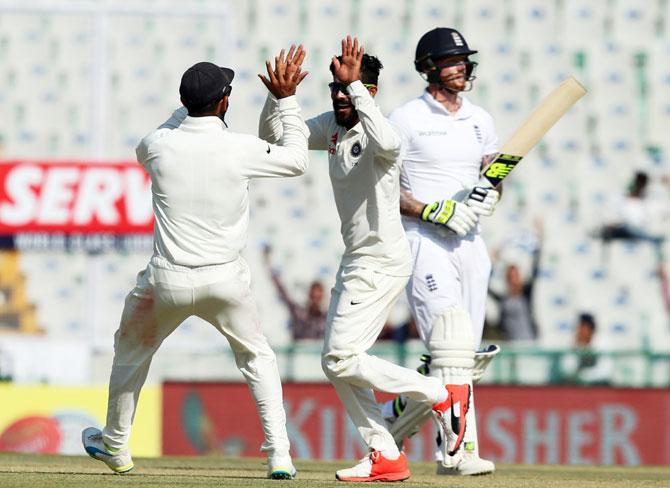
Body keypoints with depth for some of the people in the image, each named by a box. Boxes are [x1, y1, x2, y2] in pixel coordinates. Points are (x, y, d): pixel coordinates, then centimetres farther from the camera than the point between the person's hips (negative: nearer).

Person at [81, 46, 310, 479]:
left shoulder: (158, 146, -8)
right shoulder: (240, 149, -13)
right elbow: (297, 160, 4)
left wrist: (189, 105, 22)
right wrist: (286, 99, 7)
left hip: (168, 281, 1)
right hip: (226, 281, 0)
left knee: (132, 350, 26)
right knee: (257, 356, 20)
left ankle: (115, 445, 38)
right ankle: (279, 455, 10)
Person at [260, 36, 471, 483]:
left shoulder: (373, 131, -19)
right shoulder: (333, 128, 7)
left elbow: (387, 143, -44)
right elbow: (273, 135, 14)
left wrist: (355, 83, -40)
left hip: (382, 262, -10)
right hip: (357, 262, 10)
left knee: (341, 359, -12)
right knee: (338, 363, 10)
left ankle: (440, 395, -2)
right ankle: (387, 458, 13)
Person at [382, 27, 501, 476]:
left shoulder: (480, 120, 15)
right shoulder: (407, 119, -3)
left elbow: (493, 177, 20)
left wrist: (491, 191, -4)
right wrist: (431, 212, -18)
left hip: (469, 243, 7)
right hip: (423, 241, -7)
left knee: (463, 355, 6)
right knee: (452, 346, -19)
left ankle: (391, 426, 19)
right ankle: (458, 451, -23)